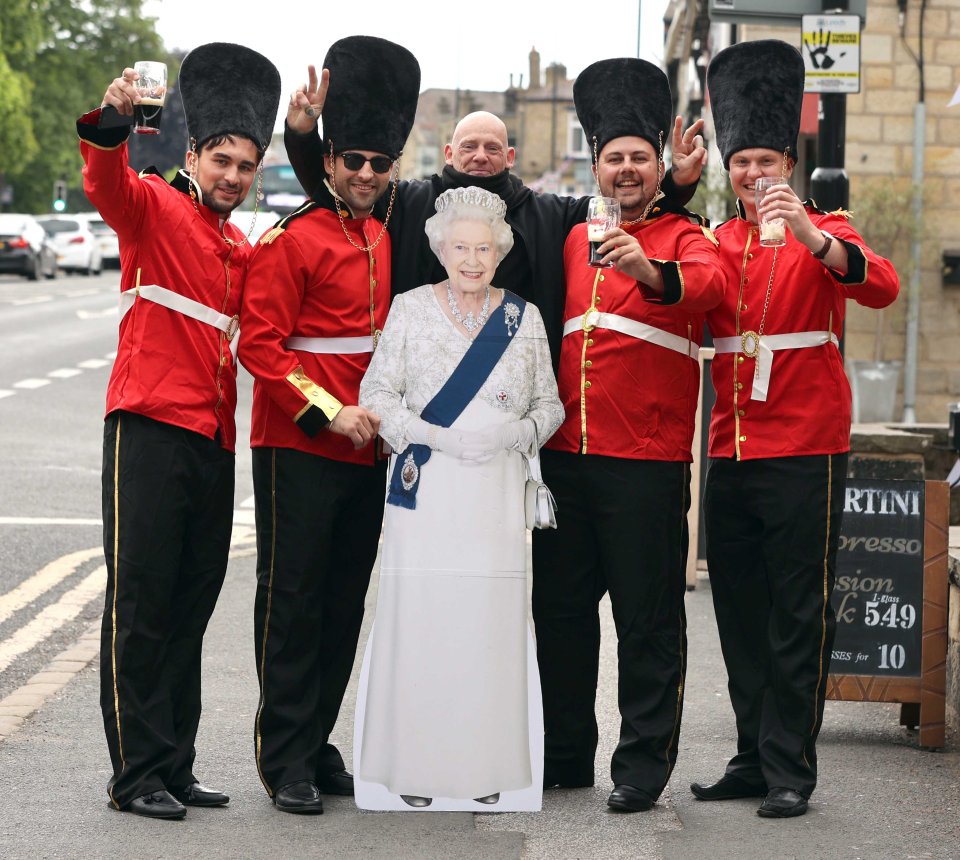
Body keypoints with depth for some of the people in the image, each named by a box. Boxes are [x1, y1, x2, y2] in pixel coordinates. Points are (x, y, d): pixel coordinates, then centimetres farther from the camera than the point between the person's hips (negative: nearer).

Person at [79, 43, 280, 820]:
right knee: (140, 604, -4)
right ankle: (137, 774, 0)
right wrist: (113, 120, -44)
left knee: (191, 608, 10)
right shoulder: (155, 209, -2)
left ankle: (176, 768, 17)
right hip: (151, 429, -7)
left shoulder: (244, 251, 17)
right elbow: (108, 185, -24)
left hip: (214, 441, 7)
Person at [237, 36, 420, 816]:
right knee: (293, 604, -2)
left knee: (344, 606, 11)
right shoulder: (294, 240, -10)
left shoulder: (382, 240, 12)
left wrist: (386, 417, 14)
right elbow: (260, 345, -14)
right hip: (299, 450, -7)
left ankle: (318, 744, 20)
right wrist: (328, 413, -18)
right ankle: (287, 761, 2)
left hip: (365, 452, 7)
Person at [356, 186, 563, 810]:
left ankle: (484, 768, 10)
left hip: (497, 496, 2)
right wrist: (440, 436, -13)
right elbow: (376, 394, 2)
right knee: (419, 618, -4)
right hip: (424, 495, -1)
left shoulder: (525, 318, 8)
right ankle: (415, 764, 5)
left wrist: (515, 435, -11)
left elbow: (550, 404, 11)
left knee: (490, 623, 0)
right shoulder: (410, 310, 3)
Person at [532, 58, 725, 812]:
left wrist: (647, 269, -44)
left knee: (648, 620, -1)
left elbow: (708, 284, -24)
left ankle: (643, 767, 5)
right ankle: (567, 755, 21)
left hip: (646, 460, -5)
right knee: (561, 608, 10)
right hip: (565, 456, 5)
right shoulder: (573, 239, 15)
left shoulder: (686, 239, -1)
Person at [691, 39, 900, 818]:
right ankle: (753, 760, 18)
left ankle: (791, 771, 0)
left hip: (805, 452, -5)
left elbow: (881, 288, -21)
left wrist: (810, 236, -35)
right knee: (740, 616, 9)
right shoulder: (717, 244, 12)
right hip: (732, 453, 5)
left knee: (799, 619, -3)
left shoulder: (823, 233, -2)